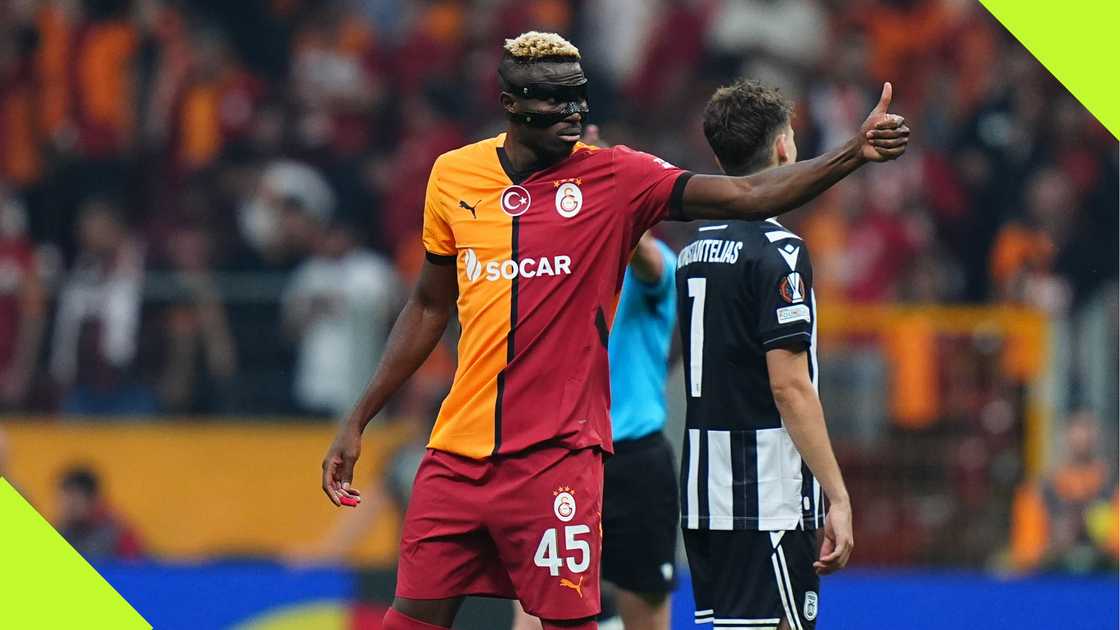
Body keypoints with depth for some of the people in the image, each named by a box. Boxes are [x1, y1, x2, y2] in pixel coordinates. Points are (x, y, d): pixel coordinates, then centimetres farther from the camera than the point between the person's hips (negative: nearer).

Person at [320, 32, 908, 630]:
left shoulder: (615, 178, -4)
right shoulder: (453, 176, 6)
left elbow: (747, 196, -13)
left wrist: (854, 153, -27)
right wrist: (357, 422, 18)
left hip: (559, 452, -3)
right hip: (458, 449, 3)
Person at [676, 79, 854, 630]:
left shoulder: (695, 249, 14)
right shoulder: (777, 252, -12)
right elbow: (790, 386, -16)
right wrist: (837, 497, -14)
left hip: (703, 495, 8)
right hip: (767, 499, -8)